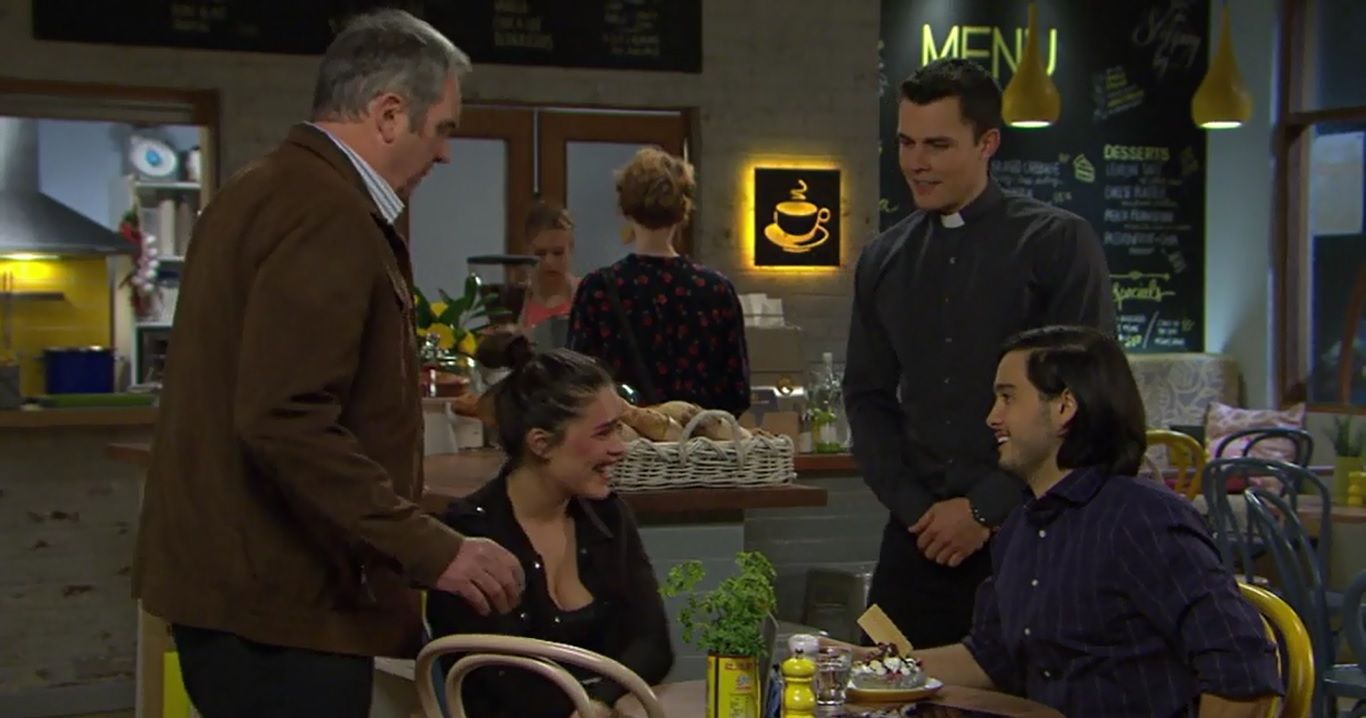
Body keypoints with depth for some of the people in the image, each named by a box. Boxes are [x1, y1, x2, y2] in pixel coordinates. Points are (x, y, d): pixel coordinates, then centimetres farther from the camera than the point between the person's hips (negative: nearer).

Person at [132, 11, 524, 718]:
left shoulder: (264, 189, 15)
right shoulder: (329, 216, -18)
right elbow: (287, 424, -26)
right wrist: (431, 550, -24)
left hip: (232, 580, 10)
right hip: (280, 601, -10)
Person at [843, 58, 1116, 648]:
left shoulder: (1059, 243, -3)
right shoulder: (883, 261, 11)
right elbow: (867, 399, 13)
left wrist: (986, 509, -10)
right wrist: (915, 507, -2)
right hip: (920, 538, 4)